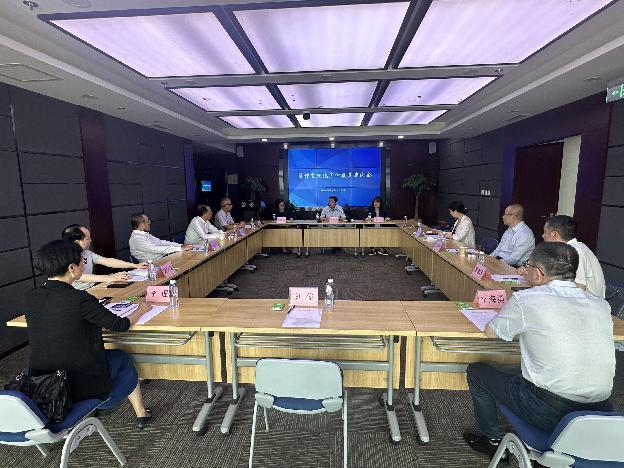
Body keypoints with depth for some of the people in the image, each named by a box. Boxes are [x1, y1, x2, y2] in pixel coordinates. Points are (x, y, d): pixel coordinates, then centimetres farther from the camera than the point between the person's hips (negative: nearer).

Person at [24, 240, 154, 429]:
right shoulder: (79, 299, -24)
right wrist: (141, 309, 3)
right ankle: (141, 414, 35)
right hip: (83, 386, -6)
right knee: (122, 358, 22)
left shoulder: (29, 298, -7)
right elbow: (120, 325, -15)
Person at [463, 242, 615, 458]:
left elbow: (491, 332, -2)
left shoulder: (526, 299, -16)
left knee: (476, 371, 13)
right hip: (600, 412, 6)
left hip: (549, 412, -6)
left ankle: (492, 441, 30)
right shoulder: (601, 304, -1)